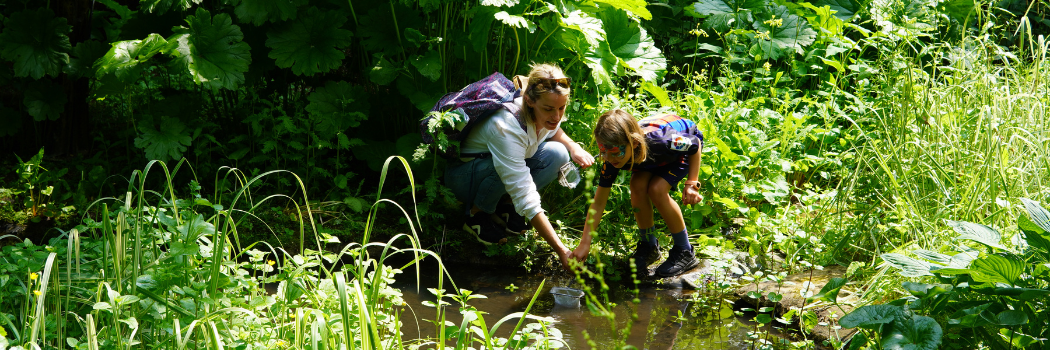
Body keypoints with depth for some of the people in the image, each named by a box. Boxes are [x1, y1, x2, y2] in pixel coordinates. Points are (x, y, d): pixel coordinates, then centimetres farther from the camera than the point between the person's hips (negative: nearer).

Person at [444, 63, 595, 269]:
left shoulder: (546, 114, -19)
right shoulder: (506, 128, -40)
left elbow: (553, 131, 11)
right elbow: (527, 202, -42)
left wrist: (574, 147, -13)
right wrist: (562, 251, -45)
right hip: (463, 173, -7)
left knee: (557, 154, -19)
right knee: (503, 167, -39)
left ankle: (506, 205, -1)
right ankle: (476, 213, -10)